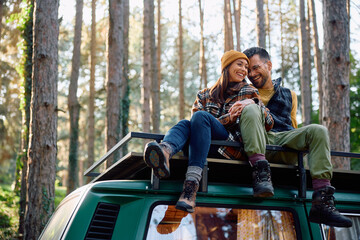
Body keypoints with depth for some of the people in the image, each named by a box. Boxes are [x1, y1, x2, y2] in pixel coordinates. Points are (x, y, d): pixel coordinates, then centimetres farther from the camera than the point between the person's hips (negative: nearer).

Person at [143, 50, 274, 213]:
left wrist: (254, 104, -5)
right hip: (209, 147, 2)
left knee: (200, 116, -28)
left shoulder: (249, 92, 22)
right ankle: (165, 152, -65)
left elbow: (269, 124, 13)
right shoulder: (205, 95, 23)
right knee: (185, 123, -27)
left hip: (237, 147, -2)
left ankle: (192, 182, -51)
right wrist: (228, 118, -8)